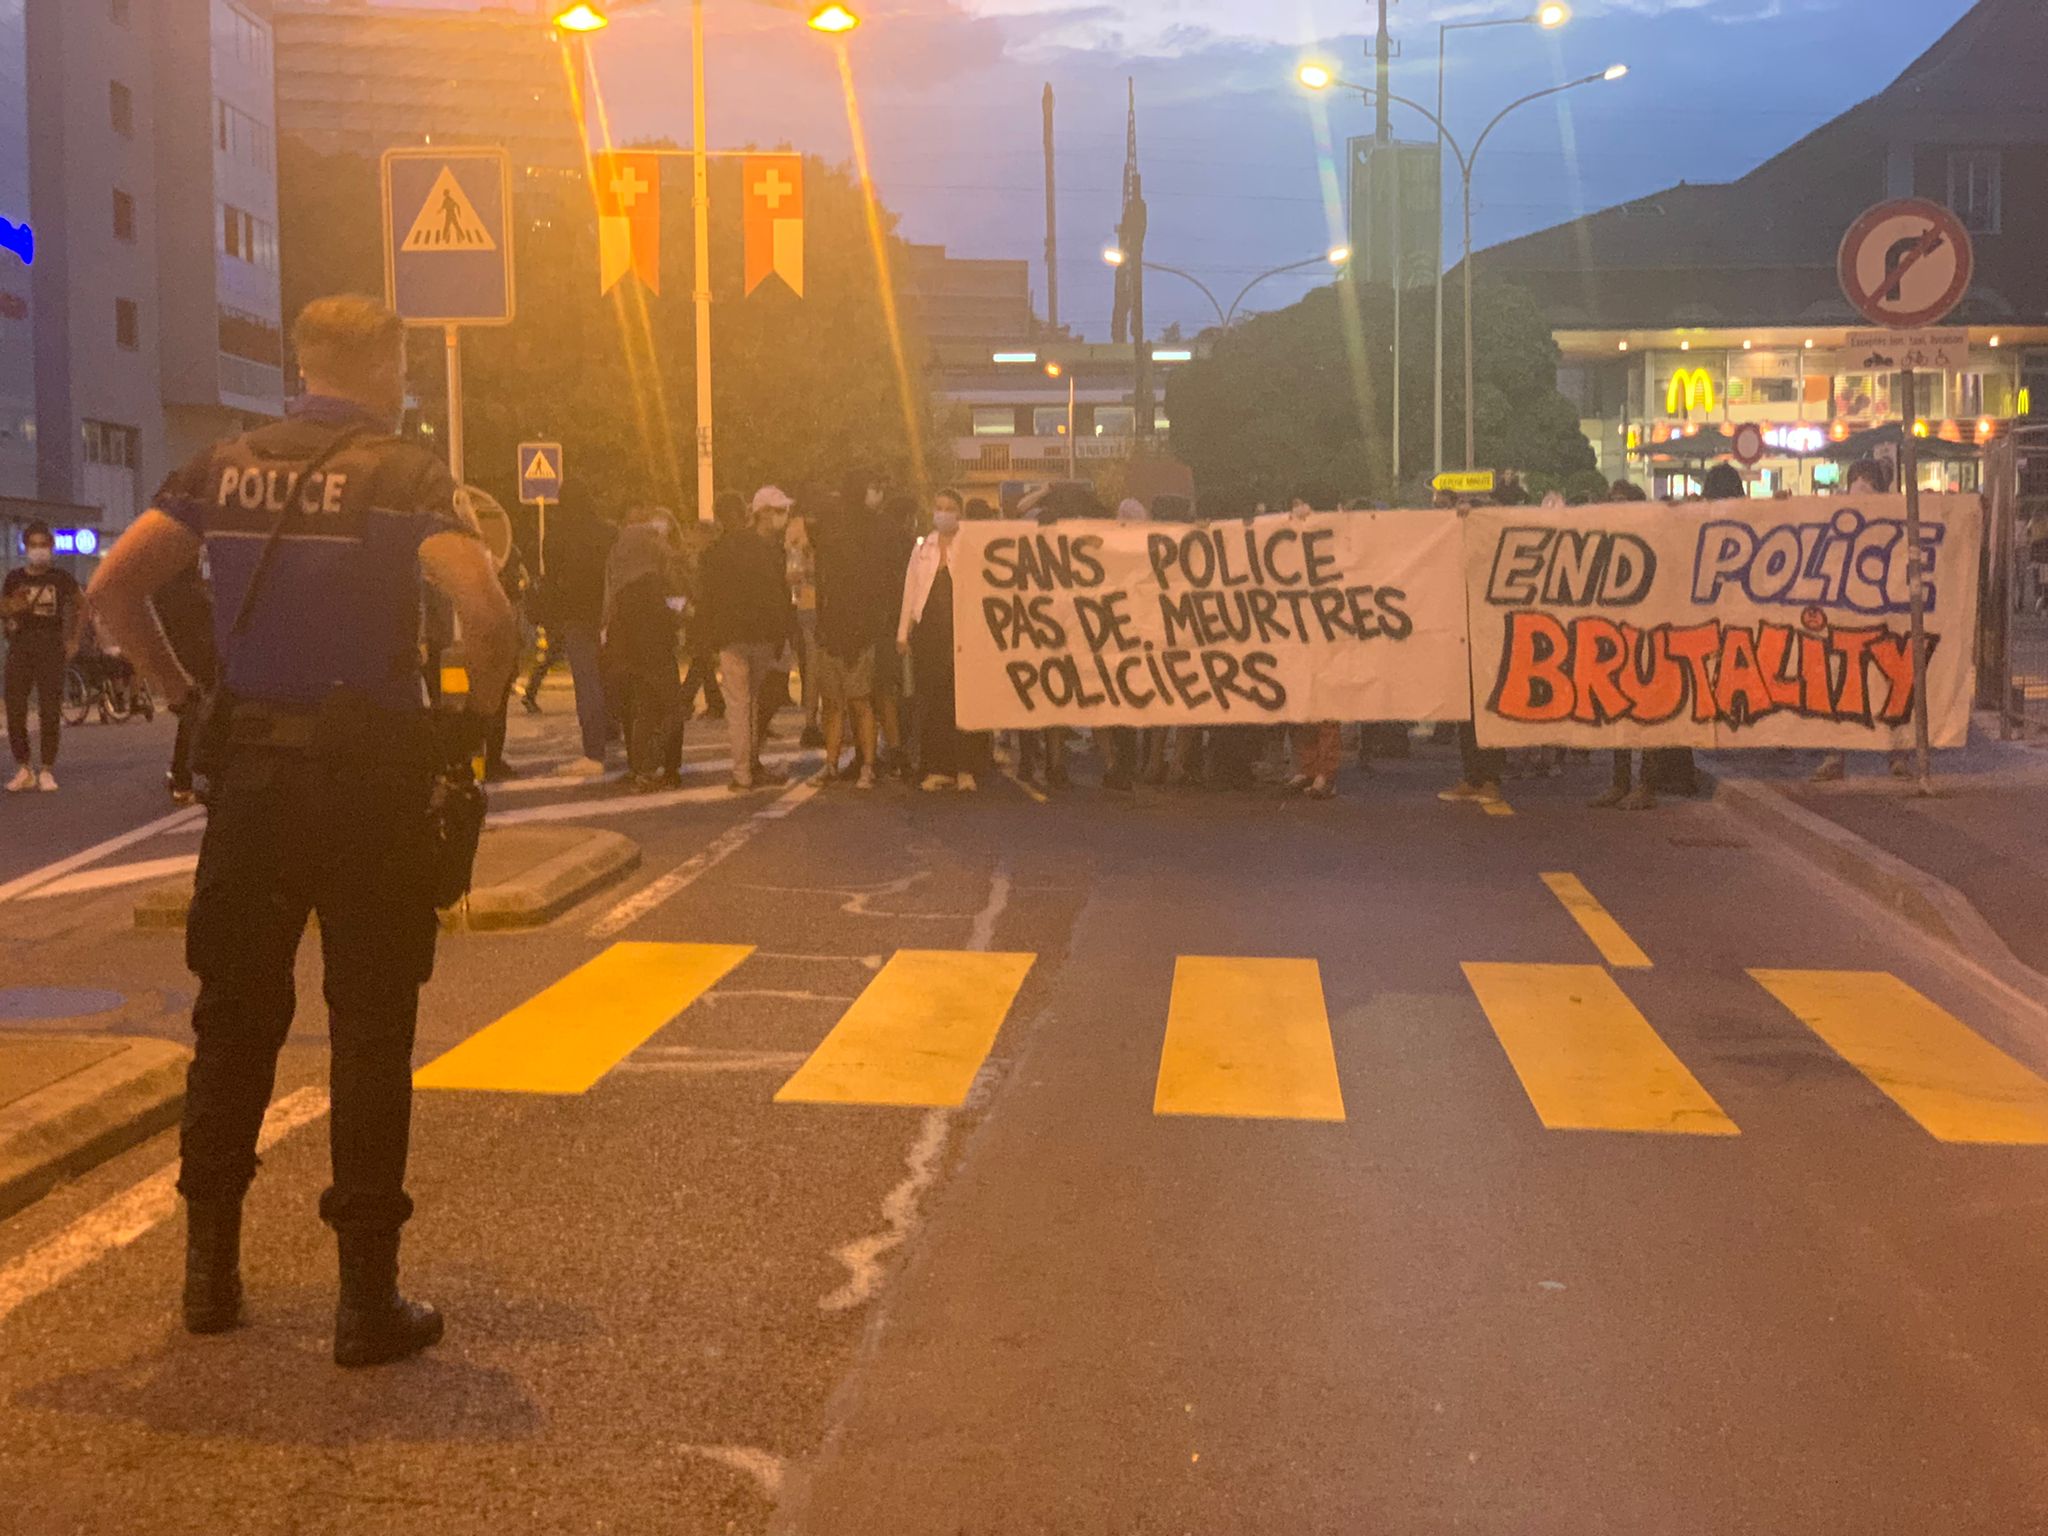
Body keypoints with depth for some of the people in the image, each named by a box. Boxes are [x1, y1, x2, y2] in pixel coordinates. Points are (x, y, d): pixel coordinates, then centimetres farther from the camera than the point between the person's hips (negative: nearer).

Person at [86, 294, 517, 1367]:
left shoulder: (223, 467, 6)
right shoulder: (402, 474, -7)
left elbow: (112, 587, -1)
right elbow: (485, 614, -22)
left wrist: (181, 694, 7)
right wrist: (477, 712, -6)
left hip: (248, 774, 4)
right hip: (369, 783, -4)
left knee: (234, 1018, 16)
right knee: (369, 1036, 4)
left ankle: (211, 1271, 25)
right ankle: (367, 1300, 8)